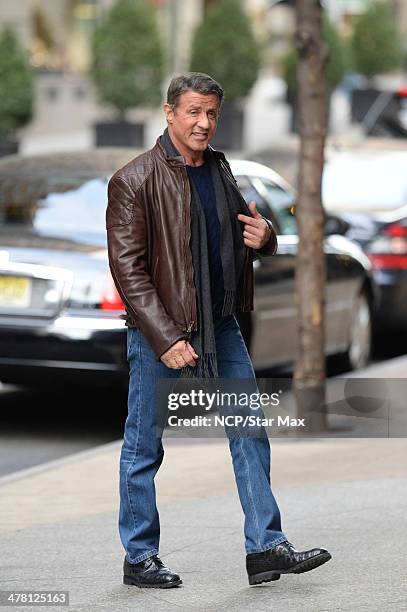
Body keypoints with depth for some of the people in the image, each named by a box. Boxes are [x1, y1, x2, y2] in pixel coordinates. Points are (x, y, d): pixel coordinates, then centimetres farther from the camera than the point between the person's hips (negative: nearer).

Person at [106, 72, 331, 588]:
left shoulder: (219, 169, 10)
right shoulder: (134, 181, -12)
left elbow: (241, 233, 24)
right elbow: (128, 269, -16)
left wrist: (263, 236, -1)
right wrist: (165, 339, -22)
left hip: (221, 326, 7)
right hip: (159, 331, -7)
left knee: (250, 431, 5)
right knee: (143, 447, 4)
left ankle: (266, 548, 11)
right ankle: (139, 558, 15)